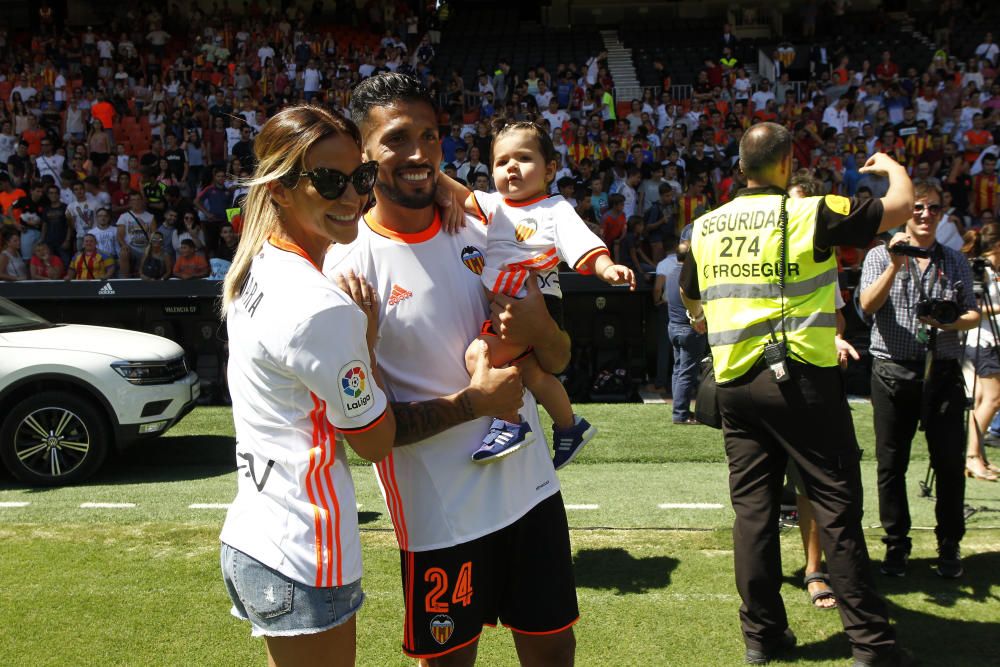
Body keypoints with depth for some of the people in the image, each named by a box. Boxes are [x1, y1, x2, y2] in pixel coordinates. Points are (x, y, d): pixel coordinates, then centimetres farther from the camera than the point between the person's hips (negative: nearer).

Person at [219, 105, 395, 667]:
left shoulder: (257, 270, 4)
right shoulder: (322, 309, -23)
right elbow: (377, 441, -12)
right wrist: (368, 336, -4)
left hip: (252, 538, 9)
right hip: (303, 565, -9)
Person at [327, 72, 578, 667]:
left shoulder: (486, 233, 3)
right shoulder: (349, 266, -13)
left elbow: (559, 360, 8)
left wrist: (540, 331, -14)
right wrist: (470, 403, -20)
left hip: (532, 487, 5)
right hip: (439, 512, -4)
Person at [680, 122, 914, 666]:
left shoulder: (705, 228, 6)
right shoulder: (810, 215, -8)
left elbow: (689, 298, 21)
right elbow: (900, 206, 0)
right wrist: (890, 165, 21)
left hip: (735, 382, 5)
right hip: (803, 380, -4)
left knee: (752, 508, 9)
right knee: (837, 506, 3)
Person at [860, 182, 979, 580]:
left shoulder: (955, 262, 13)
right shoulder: (881, 256, 4)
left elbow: (973, 314, 11)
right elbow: (868, 306, -10)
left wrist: (950, 323, -10)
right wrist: (896, 265, -22)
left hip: (943, 372, 2)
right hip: (893, 371, -2)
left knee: (950, 462, 3)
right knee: (891, 464, 4)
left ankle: (950, 547, 16)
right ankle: (896, 547, 16)